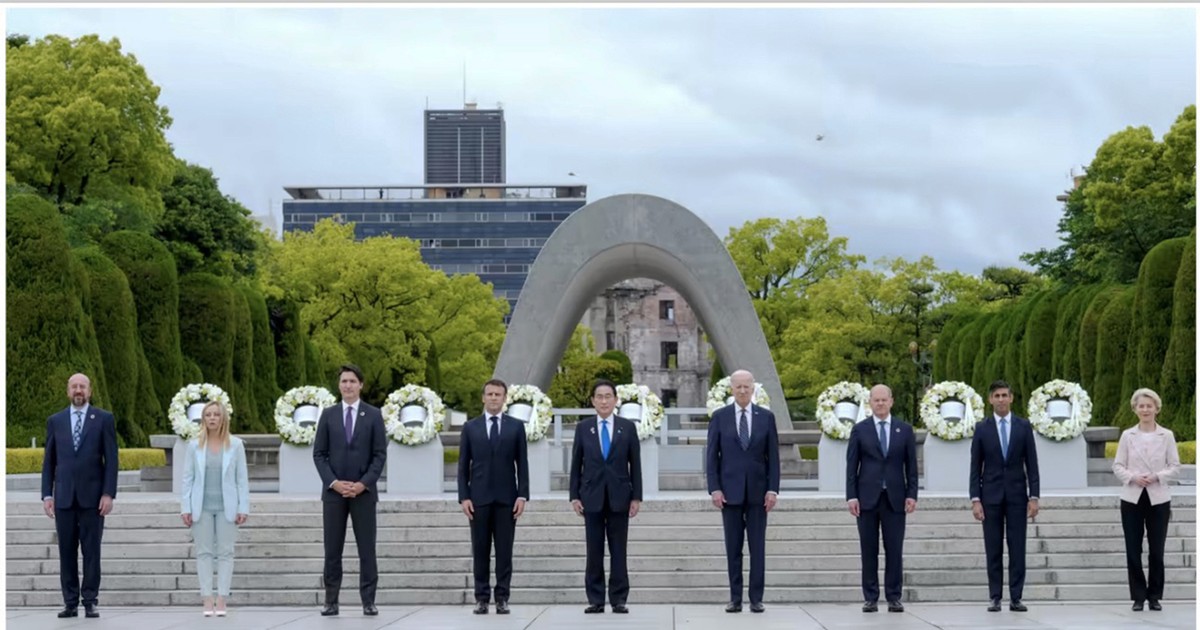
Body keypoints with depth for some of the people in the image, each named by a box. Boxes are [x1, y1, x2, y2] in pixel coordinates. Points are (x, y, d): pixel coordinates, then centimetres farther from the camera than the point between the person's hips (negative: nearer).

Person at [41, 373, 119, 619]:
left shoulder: (104, 419, 2)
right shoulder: (55, 421, 9)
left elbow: (111, 459, -1)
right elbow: (49, 461, 10)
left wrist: (108, 494, -8)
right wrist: (47, 494, 2)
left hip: (92, 495, -2)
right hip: (64, 496, 2)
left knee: (91, 551, 0)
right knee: (66, 551, 3)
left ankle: (90, 601, 5)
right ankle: (70, 602, 8)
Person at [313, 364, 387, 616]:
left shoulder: (373, 415, 3)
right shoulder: (328, 415, 6)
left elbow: (380, 455, -1)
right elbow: (319, 454, 4)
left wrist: (363, 484, -11)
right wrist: (333, 482, -9)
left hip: (363, 491, -1)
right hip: (333, 491, 1)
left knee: (367, 549, 0)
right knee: (332, 550, 3)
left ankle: (368, 601, 4)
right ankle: (331, 601, 7)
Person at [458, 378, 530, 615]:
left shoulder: (516, 426, 6)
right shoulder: (470, 427, 7)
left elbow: (522, 464, 4)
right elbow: (463, 465, 5)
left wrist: (522, 495, -5)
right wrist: (464, 497, -4)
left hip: (506, 498, 0)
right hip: (479, 497, 0)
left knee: (504, 550, 0)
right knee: (480, 550, 2)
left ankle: (502, 598, 4)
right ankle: (482, 598, 6)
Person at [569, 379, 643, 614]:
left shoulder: (628, 427, 4)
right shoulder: (583, 427, 5)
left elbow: (635, 464, 3)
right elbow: (576, 464, 6)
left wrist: (636, 496, -2)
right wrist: (574, 496, -1)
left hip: (619, 496, 0)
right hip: (592, 497, 1)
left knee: (618, 551, 2)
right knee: (594, 551, 2)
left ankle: (619, 599, 6)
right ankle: (595, 600, 6)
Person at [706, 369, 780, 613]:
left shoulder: (766, 417, 4)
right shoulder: (719, 417, 2)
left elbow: (773, 456, 3)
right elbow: (712, 455, 1)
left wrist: (773, 489, -5)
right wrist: (714, 488, -7)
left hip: (757, 490, 0)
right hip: (730, 490, 0)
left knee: (757, 547, 1)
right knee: (733, 548, 3)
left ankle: (756, 599, 5)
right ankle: (735, 598, 8)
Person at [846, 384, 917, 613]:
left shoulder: (905, 429, 7)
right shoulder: (859, 430, 5)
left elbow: (911, 465, 7)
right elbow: (851, 465, 3)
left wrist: (911, 495, -1)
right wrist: (851, 496, -5)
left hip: (895, 497, 1)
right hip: (867, 497, 0)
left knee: (894, 550, 0)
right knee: (869, 550, 2)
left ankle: (893, 597, 6)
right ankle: (870, 598, 6)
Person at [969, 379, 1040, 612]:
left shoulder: (1024, 426, 3)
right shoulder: (982, 428, 2)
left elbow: (1032, 464, 3)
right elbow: (975, 467, 2)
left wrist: (1034, 497, -4)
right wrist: (975, 499, -6)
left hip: (1017, 494, 0)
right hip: (991, 495, 0)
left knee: (1017, 548, -1)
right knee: (993, 550, 2)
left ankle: (1016, 598, 3)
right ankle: (995, 598, 6)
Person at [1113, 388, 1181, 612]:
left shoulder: (1167, 435, 2)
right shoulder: (1127, 435, 4)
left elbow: (1175, 467, 1)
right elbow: (1118, 465, 3)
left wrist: (1157, 476, -15)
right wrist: (1133, 477, -15)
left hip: (1158, 499, -1)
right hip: (1132, 498, 1)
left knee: (1157, 550, 1)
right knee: (1133, 550, 0)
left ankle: (1155, 596, 12)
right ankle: (1138, 596, 10)